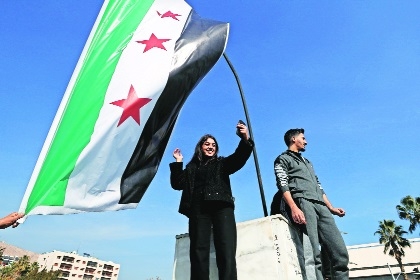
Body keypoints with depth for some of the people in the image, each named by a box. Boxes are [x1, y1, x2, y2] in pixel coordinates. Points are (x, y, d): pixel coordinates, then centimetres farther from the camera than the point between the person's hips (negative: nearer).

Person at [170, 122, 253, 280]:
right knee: (199, 252, -6)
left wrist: (245, 139, -16)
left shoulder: (222, 163, 22)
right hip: (198, 209, 1)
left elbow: (239, 158, 3)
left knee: (227, 252, -14)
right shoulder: (191, 168, 24)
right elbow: (177, 184, 15)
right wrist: (177, 163, 9)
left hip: (222, 207, -1)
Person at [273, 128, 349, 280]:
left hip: (320, 206, 7)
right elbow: (283, 185, -5)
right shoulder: (283, 159, 10)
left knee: (340, 252, -4)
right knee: (314, 253, -18)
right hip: (303, 203, -7)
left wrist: (331, 208, 19)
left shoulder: (307, 162, 35)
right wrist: (294, 207, -21)